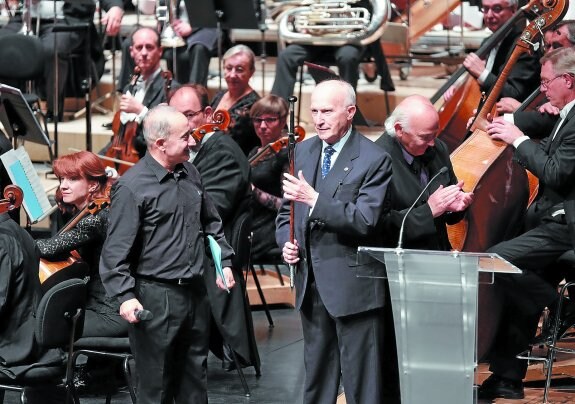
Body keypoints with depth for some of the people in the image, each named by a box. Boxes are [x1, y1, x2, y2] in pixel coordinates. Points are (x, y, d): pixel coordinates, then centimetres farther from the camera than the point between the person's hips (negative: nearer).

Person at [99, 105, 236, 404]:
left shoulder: (190, 174, 8)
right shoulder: (132, 186, -14)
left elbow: (211, 223, 22)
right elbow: (116, 250, -15)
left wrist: (224, 261, 13)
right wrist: (125, 296, -22)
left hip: (195, 291, 7)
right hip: (155, 297, -7)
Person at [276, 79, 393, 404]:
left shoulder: (374, 160, -11)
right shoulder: (303, 151, 9)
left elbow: (365, 221, -21)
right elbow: (286, 209, 18)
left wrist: (314, 199, -28)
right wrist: (286, 242, -1)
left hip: (353, 284, -6)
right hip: (312, 282, 7)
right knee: (317, 374, 16)